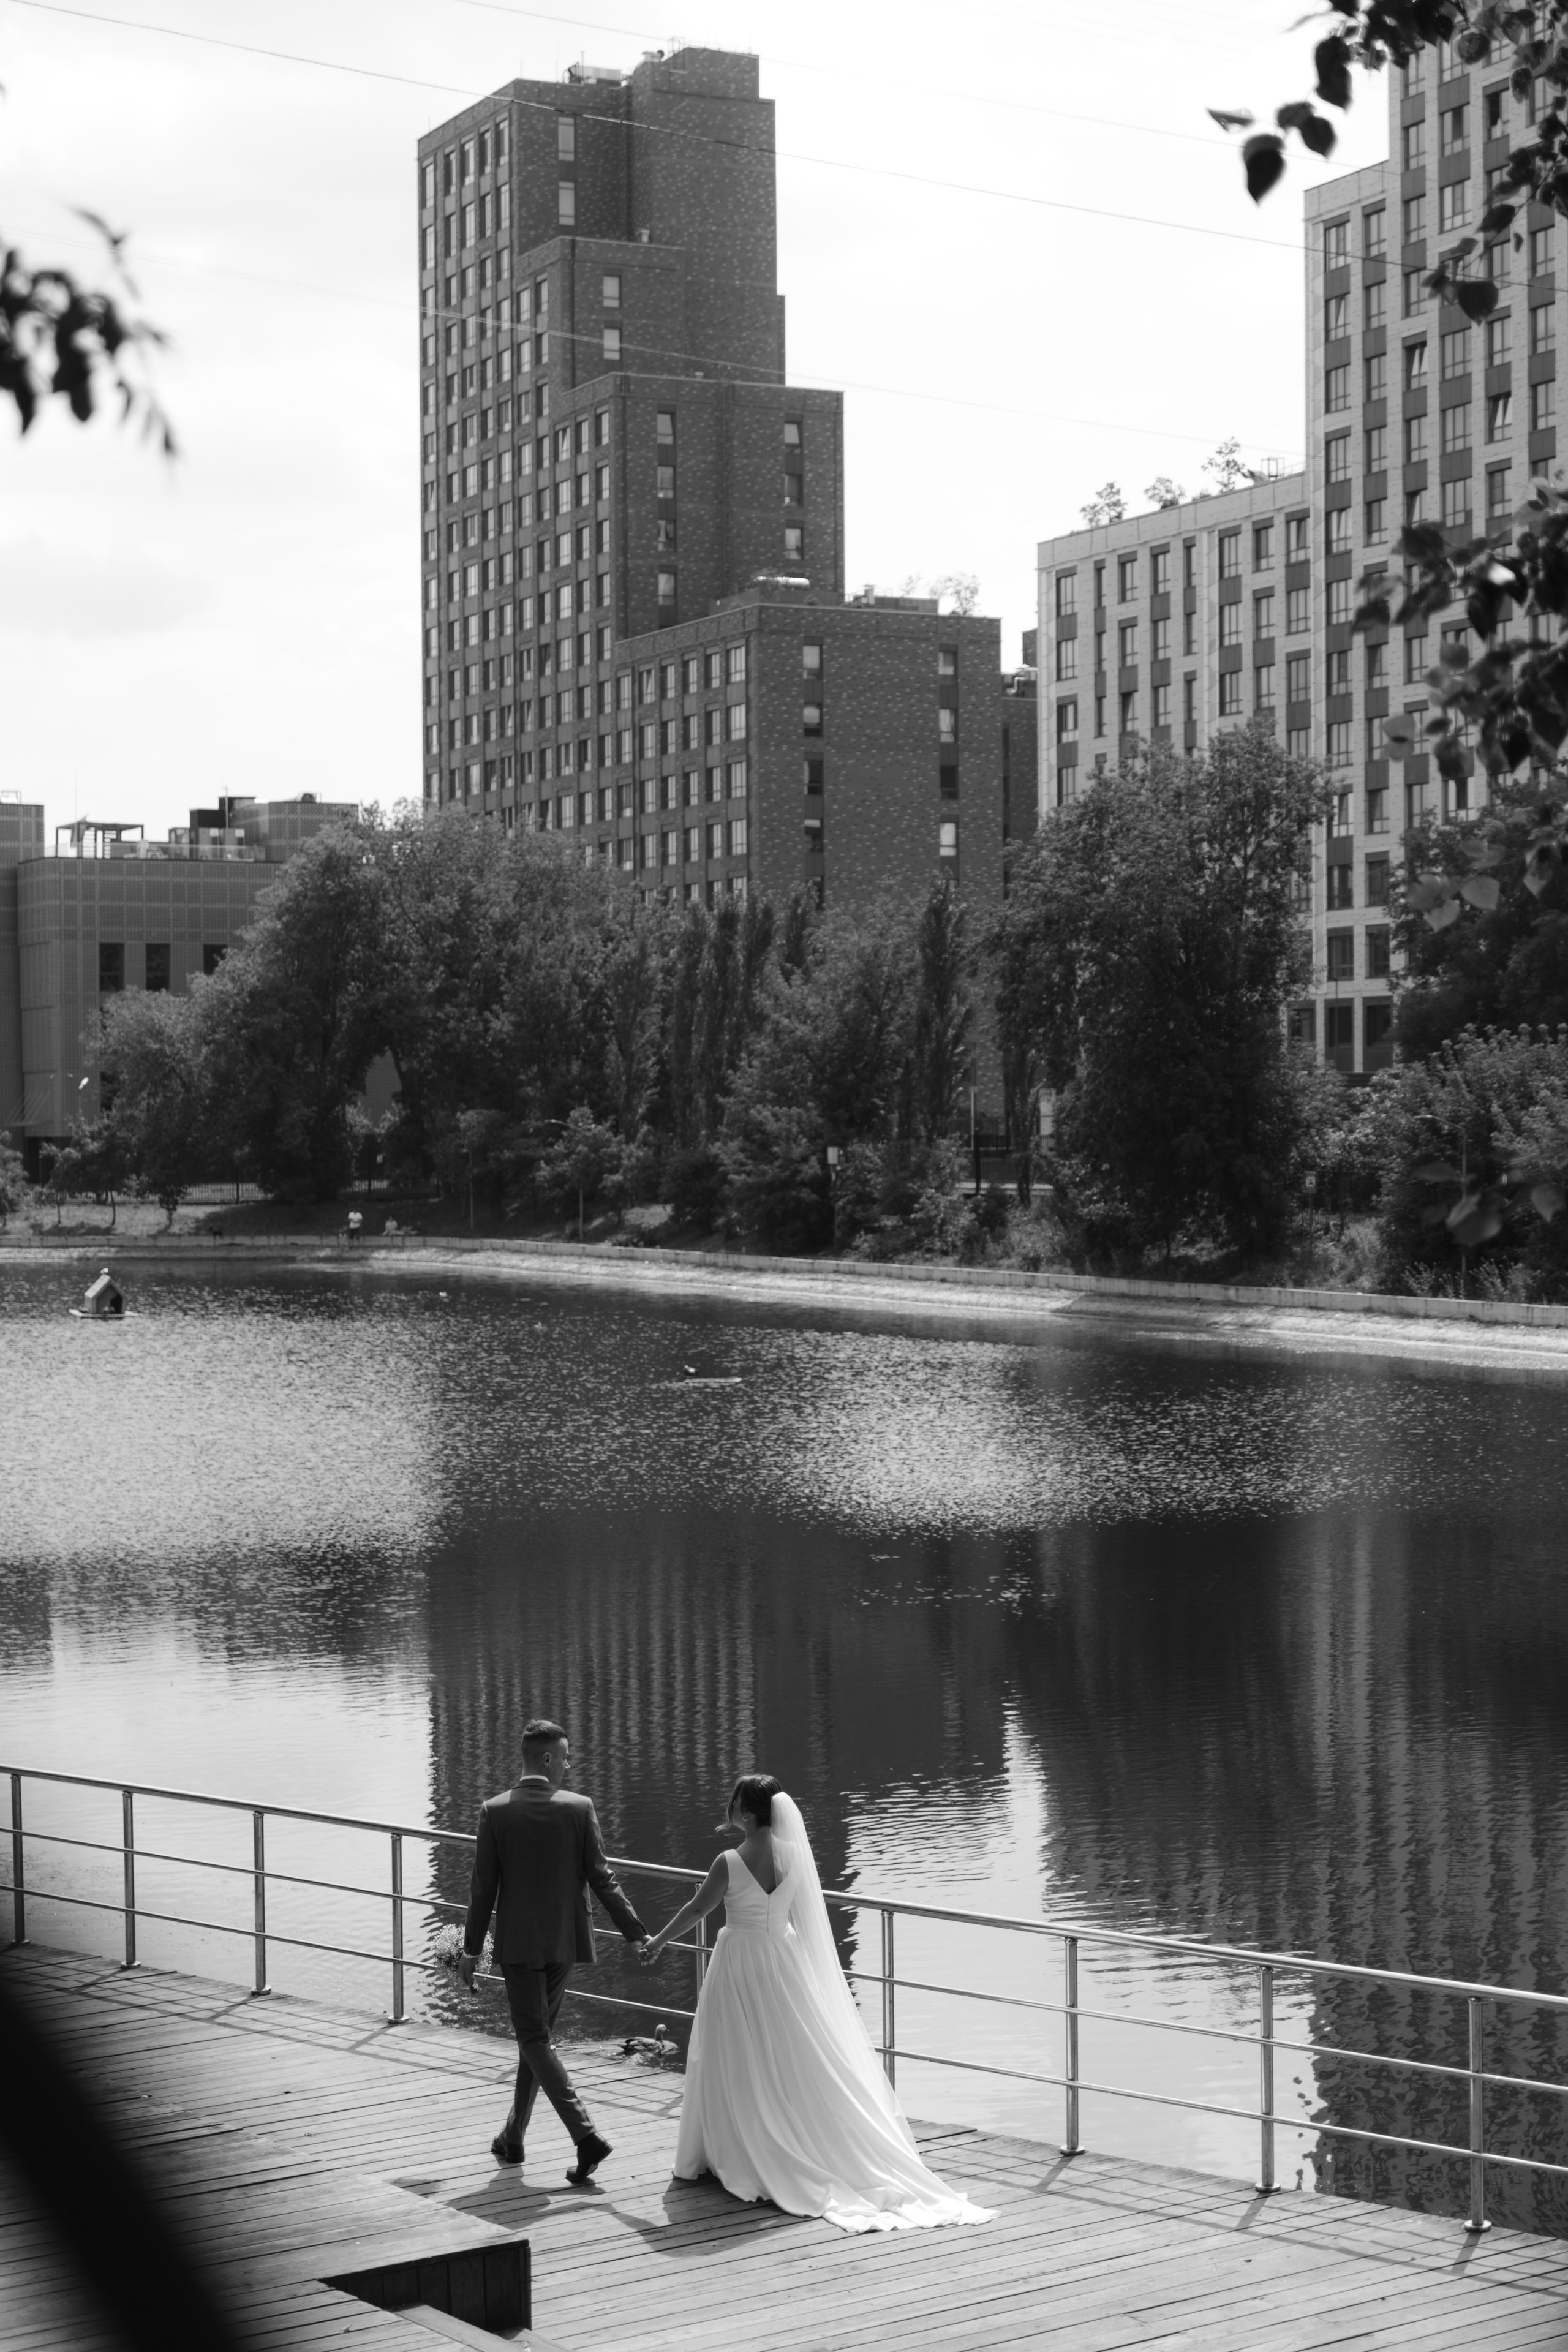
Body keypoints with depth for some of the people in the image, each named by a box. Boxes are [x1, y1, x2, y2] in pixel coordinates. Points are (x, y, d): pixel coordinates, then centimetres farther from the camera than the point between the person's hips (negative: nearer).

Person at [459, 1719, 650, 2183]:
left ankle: (586, 2135, -16)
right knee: (536, 2035, 17)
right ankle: (513, 2137, 26)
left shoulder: (495, 1812, -8)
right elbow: (601, 1877, -7)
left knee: (535, 2039, -1)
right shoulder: (579, 1808, -7)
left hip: (518, 1943, -2)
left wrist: (472, 1948, 3)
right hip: (564, 1940, 2)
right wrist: (634, 1932, 0)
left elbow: (484, 1887, -5)